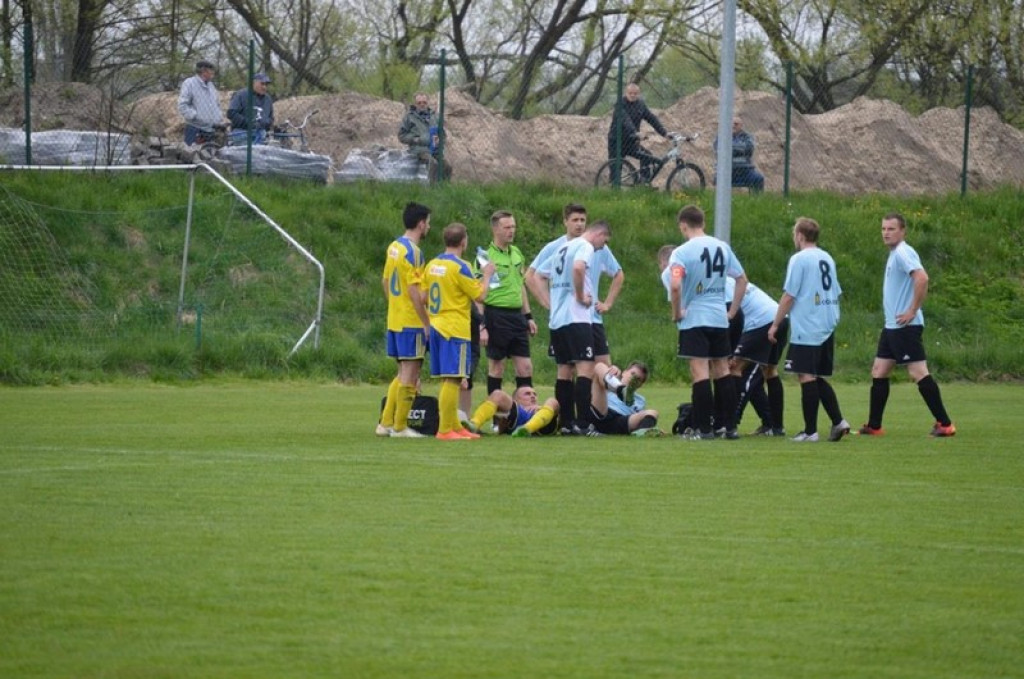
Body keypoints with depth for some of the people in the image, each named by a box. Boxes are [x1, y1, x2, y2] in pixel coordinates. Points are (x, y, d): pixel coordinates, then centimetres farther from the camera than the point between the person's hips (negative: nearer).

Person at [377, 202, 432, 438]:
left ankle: (386, 423, 16)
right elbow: (414, 292, -19)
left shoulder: (394, 247, 11)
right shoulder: (412, 251, -16)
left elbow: (385, 281, 18)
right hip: (411, 321, -9)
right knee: (410, 374, -2)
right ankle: (399, 427, 1)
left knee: (404, 373, 16)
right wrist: (427, 323, -15)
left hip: (394, 319, 9)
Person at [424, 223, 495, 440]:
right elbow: (479, 295, -9)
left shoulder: (432, 265, 9)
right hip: (456, 330, -8)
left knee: (447, 380, 13)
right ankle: (445, 429, -9)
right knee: (452, 379, -7)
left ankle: (454, 426, 20)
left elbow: (424, 297, 15)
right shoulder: (460, 267, -13)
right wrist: (487, 276, 6)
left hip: (436, 326, 8)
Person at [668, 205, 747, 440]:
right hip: (720, 319, 5)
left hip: (693, 319, -5)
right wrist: (732, 310, 16)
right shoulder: (723, 247, 6)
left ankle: (704, 428, -5)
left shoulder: (681, 252, -11)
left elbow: (675, 286, -23)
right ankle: (730, 426, 14)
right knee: (722, 370, 13)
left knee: (700, 372, -4)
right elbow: (742, 279, 11)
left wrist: (676, 313, -8)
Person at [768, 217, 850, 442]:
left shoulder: (799, 259, -10)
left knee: (807, 377, -4)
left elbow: (789, 297, -12)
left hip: (806, 329, -8)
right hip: (827, 328, 8)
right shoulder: (827, 259, 13)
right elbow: (836, 293, 18)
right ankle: (838, 422, 4)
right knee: (818, 378, 15)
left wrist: (775, 325, -5)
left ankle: (810, 431, -4)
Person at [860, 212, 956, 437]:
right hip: (892, 326, 10)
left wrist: (912, 311, -24)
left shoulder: (903, 253, -14)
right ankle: (874, 426, 17)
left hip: (905, 326, -10)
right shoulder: (894, 254, 16)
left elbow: (922, 278, -28)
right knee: (879, 372, 11)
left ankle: (945, 424, -9)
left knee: (918, 373, -11)